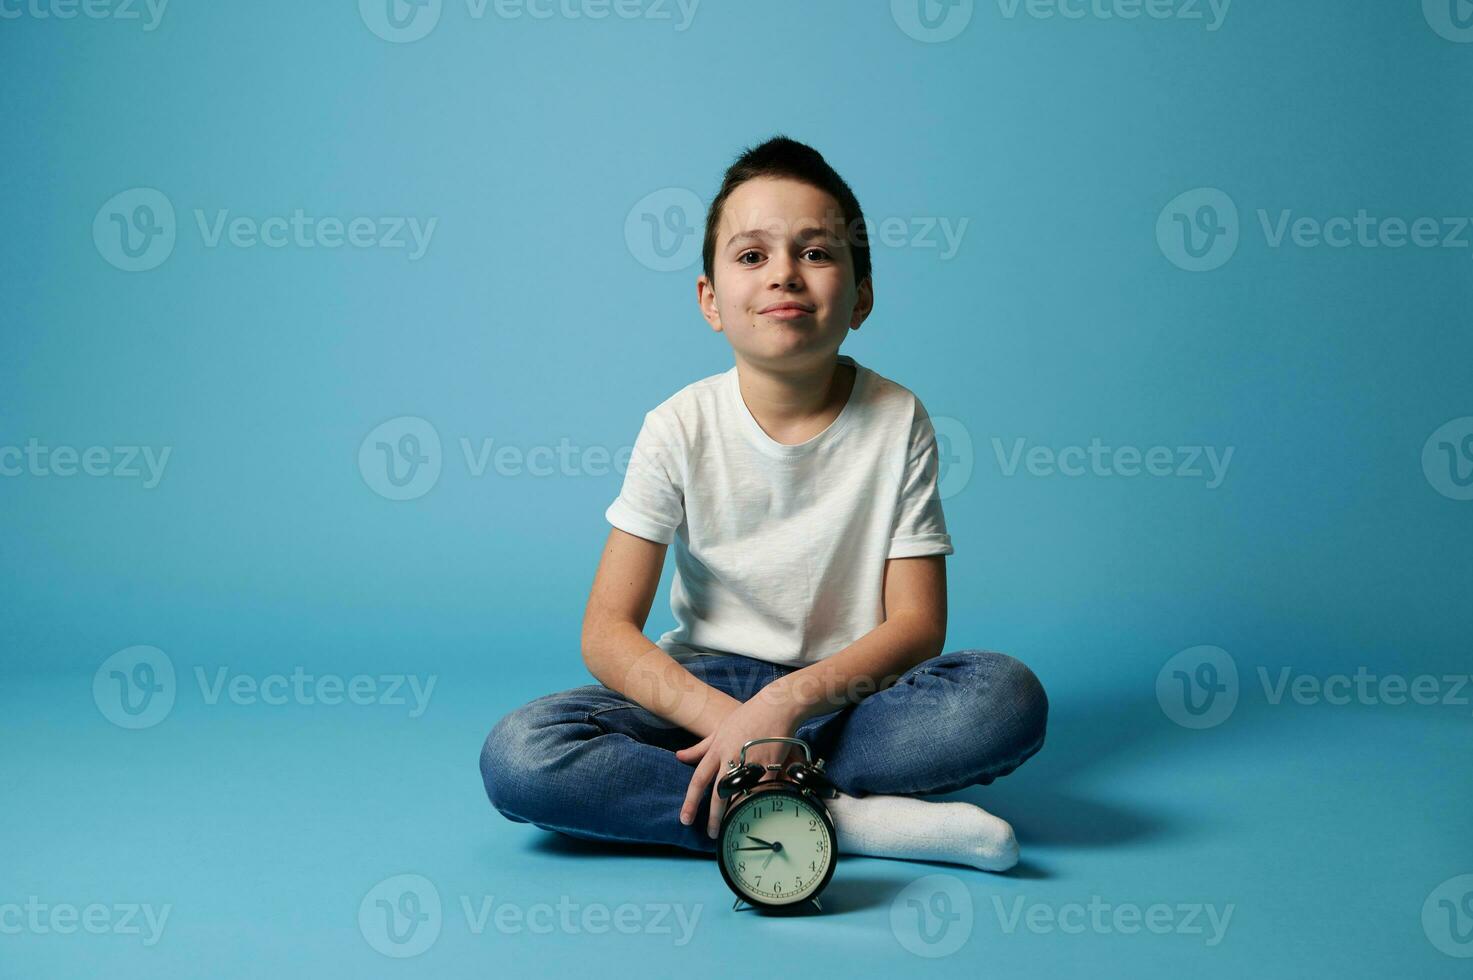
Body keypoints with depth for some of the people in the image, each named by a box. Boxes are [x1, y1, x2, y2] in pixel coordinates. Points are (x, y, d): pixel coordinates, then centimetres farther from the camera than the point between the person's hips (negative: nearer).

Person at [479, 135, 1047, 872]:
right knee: (516, 756, -27)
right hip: (708, 689, 1)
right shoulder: (681, 429, -7)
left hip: (847, 689, 0)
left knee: (1008, 695, -30)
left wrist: (788, 702, -26)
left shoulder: (896, 420, -7)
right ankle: (847, 819, -27)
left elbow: (916, 623, -9)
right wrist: (726, 717, -28)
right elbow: (608, 632, -10)